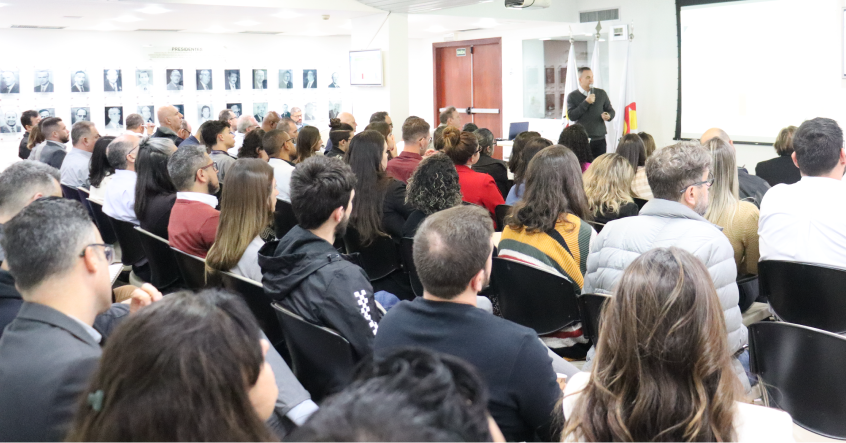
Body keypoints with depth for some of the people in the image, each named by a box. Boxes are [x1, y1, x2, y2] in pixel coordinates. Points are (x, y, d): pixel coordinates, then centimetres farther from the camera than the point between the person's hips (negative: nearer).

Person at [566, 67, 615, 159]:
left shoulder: (601, 93, 12)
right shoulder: (572, 96, 4)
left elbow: (611, 111, 18)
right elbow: (571, 116, -8)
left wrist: (608, 116, -7)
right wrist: (586, 102, -14)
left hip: (599, 139, 2)